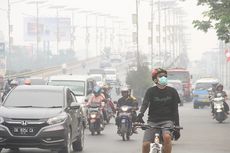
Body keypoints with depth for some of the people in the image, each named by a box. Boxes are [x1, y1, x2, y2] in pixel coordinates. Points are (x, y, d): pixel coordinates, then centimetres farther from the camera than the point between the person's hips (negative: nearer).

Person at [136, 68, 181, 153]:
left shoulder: (172, 91, 4)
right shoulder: (151, 91, 1)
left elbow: (175, 110, 7)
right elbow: (145, 103, -15)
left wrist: (177, 127, 2)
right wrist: (140, 114, -37)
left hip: (167, 121, 0)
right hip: (153, 121, 0)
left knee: (167, 136, -33)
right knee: (145, 144, -14)